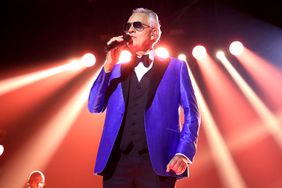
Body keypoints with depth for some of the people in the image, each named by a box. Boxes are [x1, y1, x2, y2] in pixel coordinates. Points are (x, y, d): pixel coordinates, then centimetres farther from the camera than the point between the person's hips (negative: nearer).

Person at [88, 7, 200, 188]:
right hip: (117, 162, 3)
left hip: (157, 162, -2)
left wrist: (183, 153, -11)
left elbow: (191, 112, 4)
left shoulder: (175, 67, 10)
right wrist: (108, 65, 1)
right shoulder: (117, 69, 19)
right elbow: (94, 107, 9)